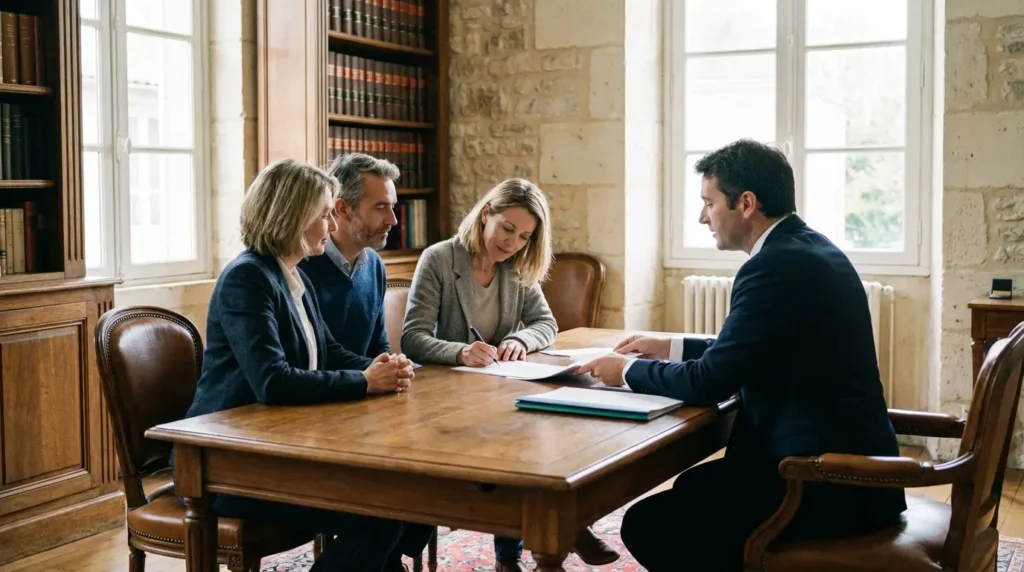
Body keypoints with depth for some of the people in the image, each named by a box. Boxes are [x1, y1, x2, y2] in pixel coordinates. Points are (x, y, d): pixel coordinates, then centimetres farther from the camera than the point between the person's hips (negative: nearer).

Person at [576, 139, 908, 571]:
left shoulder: (776, 265, -20)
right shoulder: (808, 248, 10)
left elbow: (708, 383, -18)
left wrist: (628, 370, -2)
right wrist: (671, 348, 18)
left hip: (828, 484, -10)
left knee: (648, 524, -7)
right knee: (693, 486, 24)